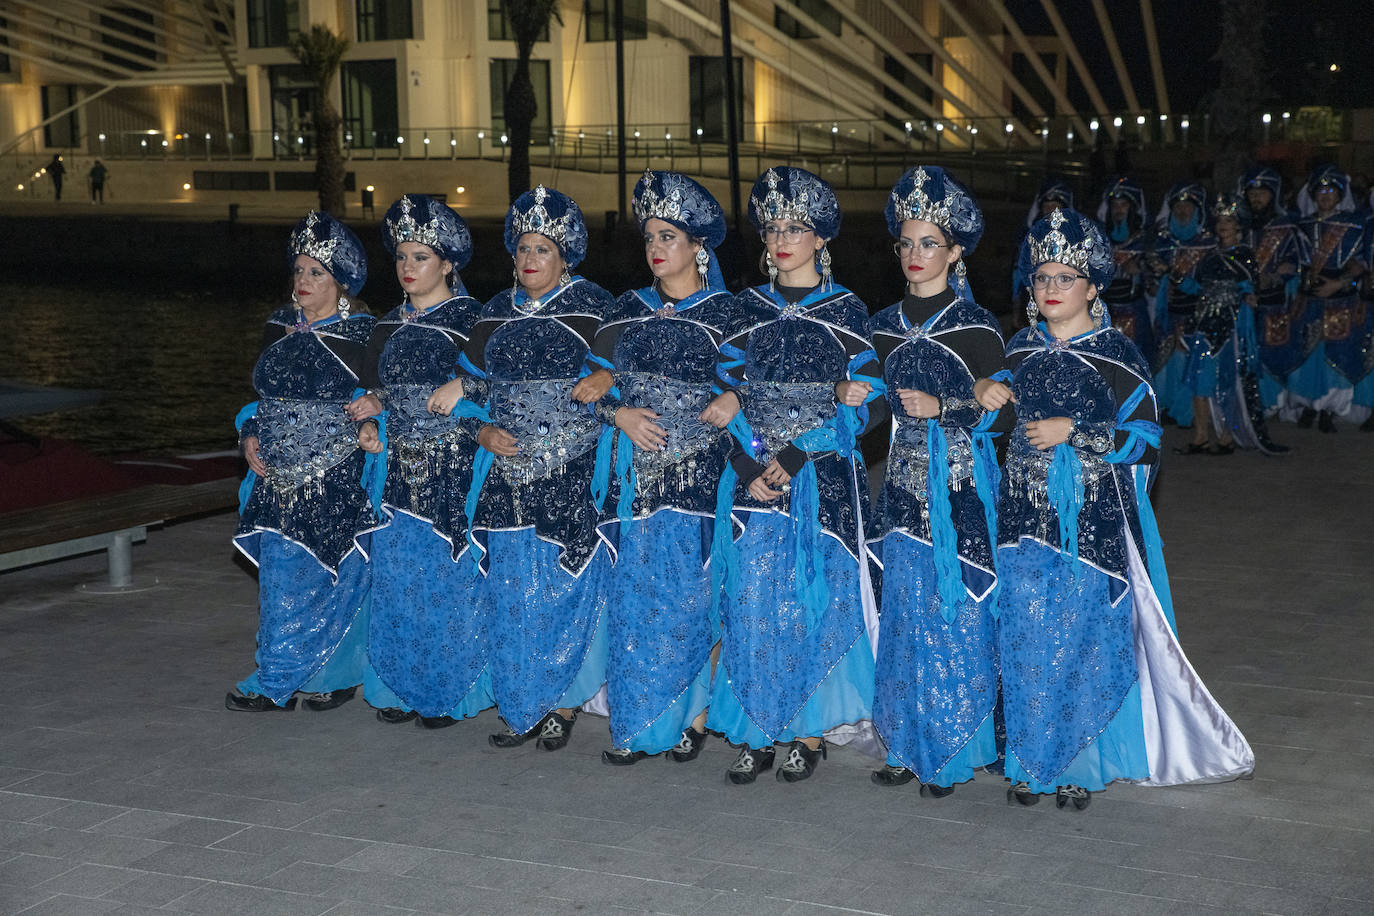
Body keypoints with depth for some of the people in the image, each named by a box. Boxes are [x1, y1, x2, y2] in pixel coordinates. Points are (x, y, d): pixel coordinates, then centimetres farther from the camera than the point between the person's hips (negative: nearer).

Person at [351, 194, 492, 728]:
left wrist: (463, 389, -22)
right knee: (397, 574, 8)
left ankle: (450, 691, 11)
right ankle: (403, 687, 20)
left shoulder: (470, 317, -4)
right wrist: (370, 423, 2)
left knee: (449, 575, -1)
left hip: (454, 468, -6)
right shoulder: (392, 324, 14)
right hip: (399, 466, 6)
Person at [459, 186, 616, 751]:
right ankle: (523, 708, 16)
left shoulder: (593, 306, 0)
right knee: (510, 591, 5)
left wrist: (605, 380, -19)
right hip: (505, 472, 4)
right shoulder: (497, 313, 13)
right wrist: (483, 431, -2)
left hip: (573, 473, -4)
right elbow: (471, 386, 16)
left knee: (566, 587, -3)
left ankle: (564, 705, 10)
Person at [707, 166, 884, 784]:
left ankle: (810, 731, 10)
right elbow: (726, 390, 7)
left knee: (813, 601, -2)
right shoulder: (747, 308, 10)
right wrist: (748, 462, -9)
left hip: (823, 480, -2)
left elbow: (866, 403, -4)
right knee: (751, 601, -1)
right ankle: (757, 733, 9)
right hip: (752, 475, 3)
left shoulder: (846, 311, 1)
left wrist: (796, 456, -13)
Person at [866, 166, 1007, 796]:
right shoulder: (886, 326, 10)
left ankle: (951, 752, 11)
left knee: (954, 617, -2)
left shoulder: (976, 328, -5)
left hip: (960, 489, -5)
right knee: (905, 613, 8)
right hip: (904, 485, 5)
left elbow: (1004, 413, -6)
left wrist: (942, 408, -16)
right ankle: (909, 748, 19)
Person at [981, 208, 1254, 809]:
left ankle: (1081, 764, 13)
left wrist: (1074, 433, -15)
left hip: (1094, 519, -3)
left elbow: (1146, 441, -7)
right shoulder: (1020, 349, 8)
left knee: (1086, 638, -1)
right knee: (1027, 636, 4)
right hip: (1027, 514, 4)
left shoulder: (1116, 355, -5)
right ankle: (1030, 762, 17)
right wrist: (989, 391, 2)